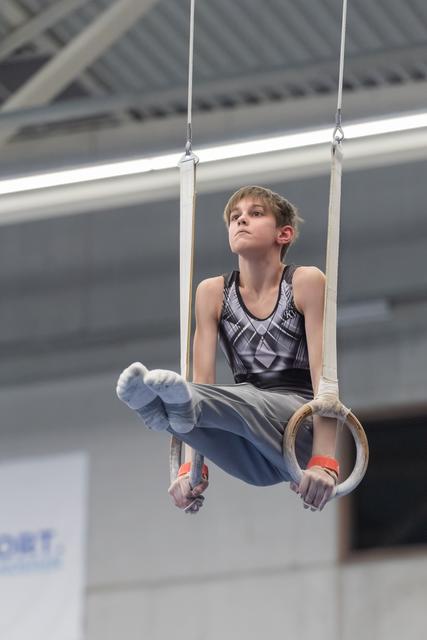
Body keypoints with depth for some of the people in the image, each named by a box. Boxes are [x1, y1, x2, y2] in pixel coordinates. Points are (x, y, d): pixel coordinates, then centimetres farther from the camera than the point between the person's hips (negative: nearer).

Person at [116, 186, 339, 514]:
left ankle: (181, 405, -66)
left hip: (301, 424, -4)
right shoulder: (214, 292, 9)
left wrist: (325, 461, -23)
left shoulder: (305, 283, -2)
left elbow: (324, 373, -10)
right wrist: (192, 466, -12)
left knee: (246, 404, -38)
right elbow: (202, 378, 1)